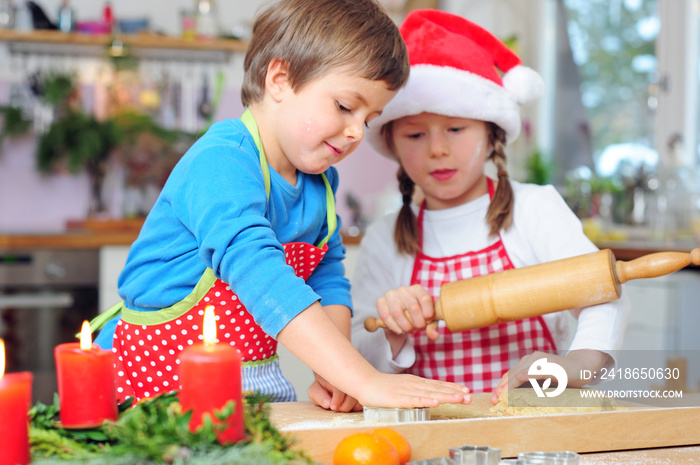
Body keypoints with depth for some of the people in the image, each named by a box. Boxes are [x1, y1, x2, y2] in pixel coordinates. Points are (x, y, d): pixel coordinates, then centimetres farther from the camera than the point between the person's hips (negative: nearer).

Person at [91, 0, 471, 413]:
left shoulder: (319, 183, 7)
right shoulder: (220, 162, -21)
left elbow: (328, 281, 9)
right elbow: (258, 271, -35)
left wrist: (335, 378, -11)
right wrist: (364, 380, -41)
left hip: (253, 381, 6)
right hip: (154, 376, -6)